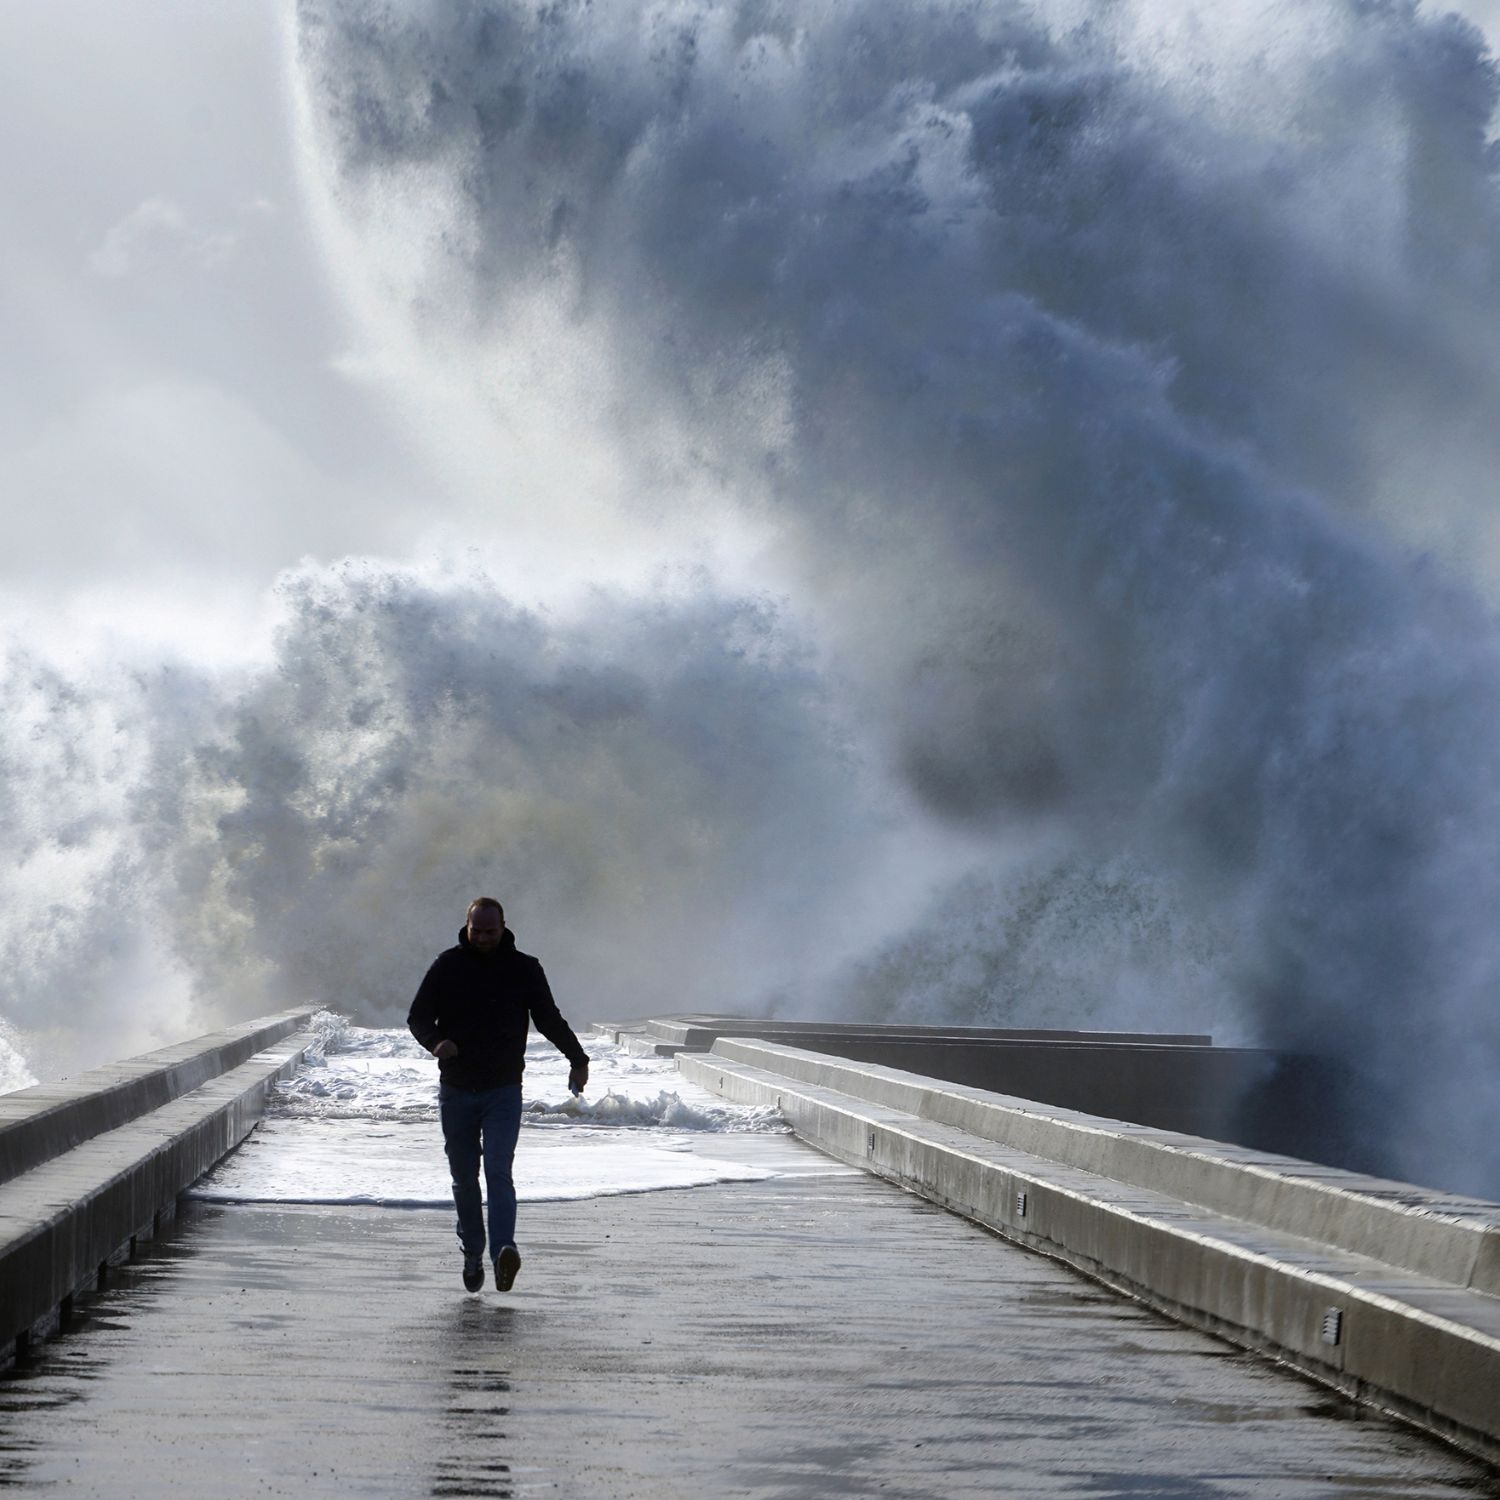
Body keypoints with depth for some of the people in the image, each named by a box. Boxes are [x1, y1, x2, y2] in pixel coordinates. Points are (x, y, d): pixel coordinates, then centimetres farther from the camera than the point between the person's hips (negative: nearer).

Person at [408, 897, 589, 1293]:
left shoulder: (524, 969, 2)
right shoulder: (447, 966, 1)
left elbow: (549, 1019, 9)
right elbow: (418, 1016, 4)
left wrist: (577, 1059, -4)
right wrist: (435, 1042, -19)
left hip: (503, 1091, -2)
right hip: (456, 1090, 2)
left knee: (498, 1172, -16)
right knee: (464, 1178, 9)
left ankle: (504, 1250, -28)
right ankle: (472, 1254, 21)